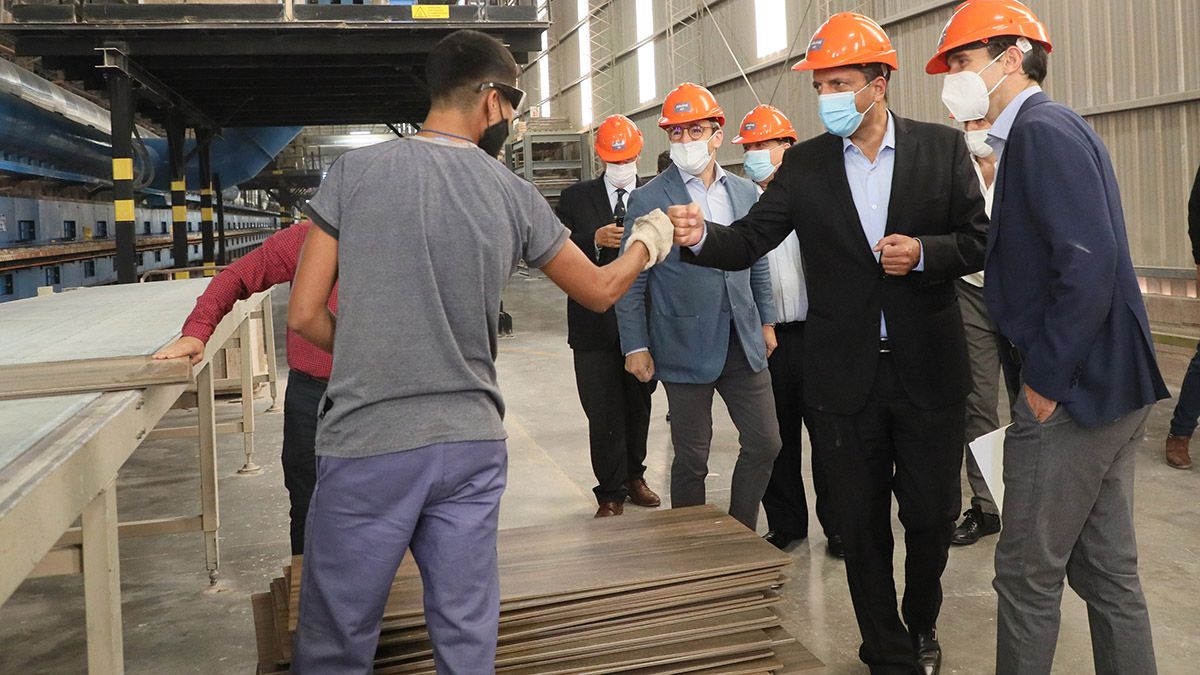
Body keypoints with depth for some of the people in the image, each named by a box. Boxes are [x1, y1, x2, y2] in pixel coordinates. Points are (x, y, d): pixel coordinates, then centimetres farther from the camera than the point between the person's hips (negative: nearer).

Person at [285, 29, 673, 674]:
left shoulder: (355, 171, -4)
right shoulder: (514, 195, 1)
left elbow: (305, 315, -3)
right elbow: (600, 290, 13)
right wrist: (646, 243, 33)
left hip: (366, 444, -2)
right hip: (473, 444, 2)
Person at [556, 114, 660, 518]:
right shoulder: (576, 198, 3)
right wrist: (595, 239, -19)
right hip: (595, 323, -1)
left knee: (638, 406, 16)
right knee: (603, 415, 1)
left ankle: (633, 476, 34)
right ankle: (611, 493, 13)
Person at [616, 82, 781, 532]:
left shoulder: (745, 192, 9)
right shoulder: (648, 200, -5)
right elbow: (632, 281, -4)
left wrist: (766, 321, 13)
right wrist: (635, 346, -7)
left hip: (744, 343, 5)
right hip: (687, 347, -4)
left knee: (765, 442, 7)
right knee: (691, 459, 5)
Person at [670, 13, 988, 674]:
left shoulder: (942, 147, 0)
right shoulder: (805, 164, 2)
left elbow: (978, 242, 1)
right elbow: (750, 241, -5)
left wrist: (923, 252, -18)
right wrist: (701, 237, -25)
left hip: (929, 370, 0)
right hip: (844, 377, 1)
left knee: (932, 513, 11)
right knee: (861, 521, 9)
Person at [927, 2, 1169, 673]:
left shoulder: (1042, 130, -14)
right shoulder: (1047, 128, 16)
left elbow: (1090, 264, -23)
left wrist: (1045, 380, -17)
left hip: (1072, 390, -10)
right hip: (1112, 388, 10)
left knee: (1029, 571, 2)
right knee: (1107, 568, 16)